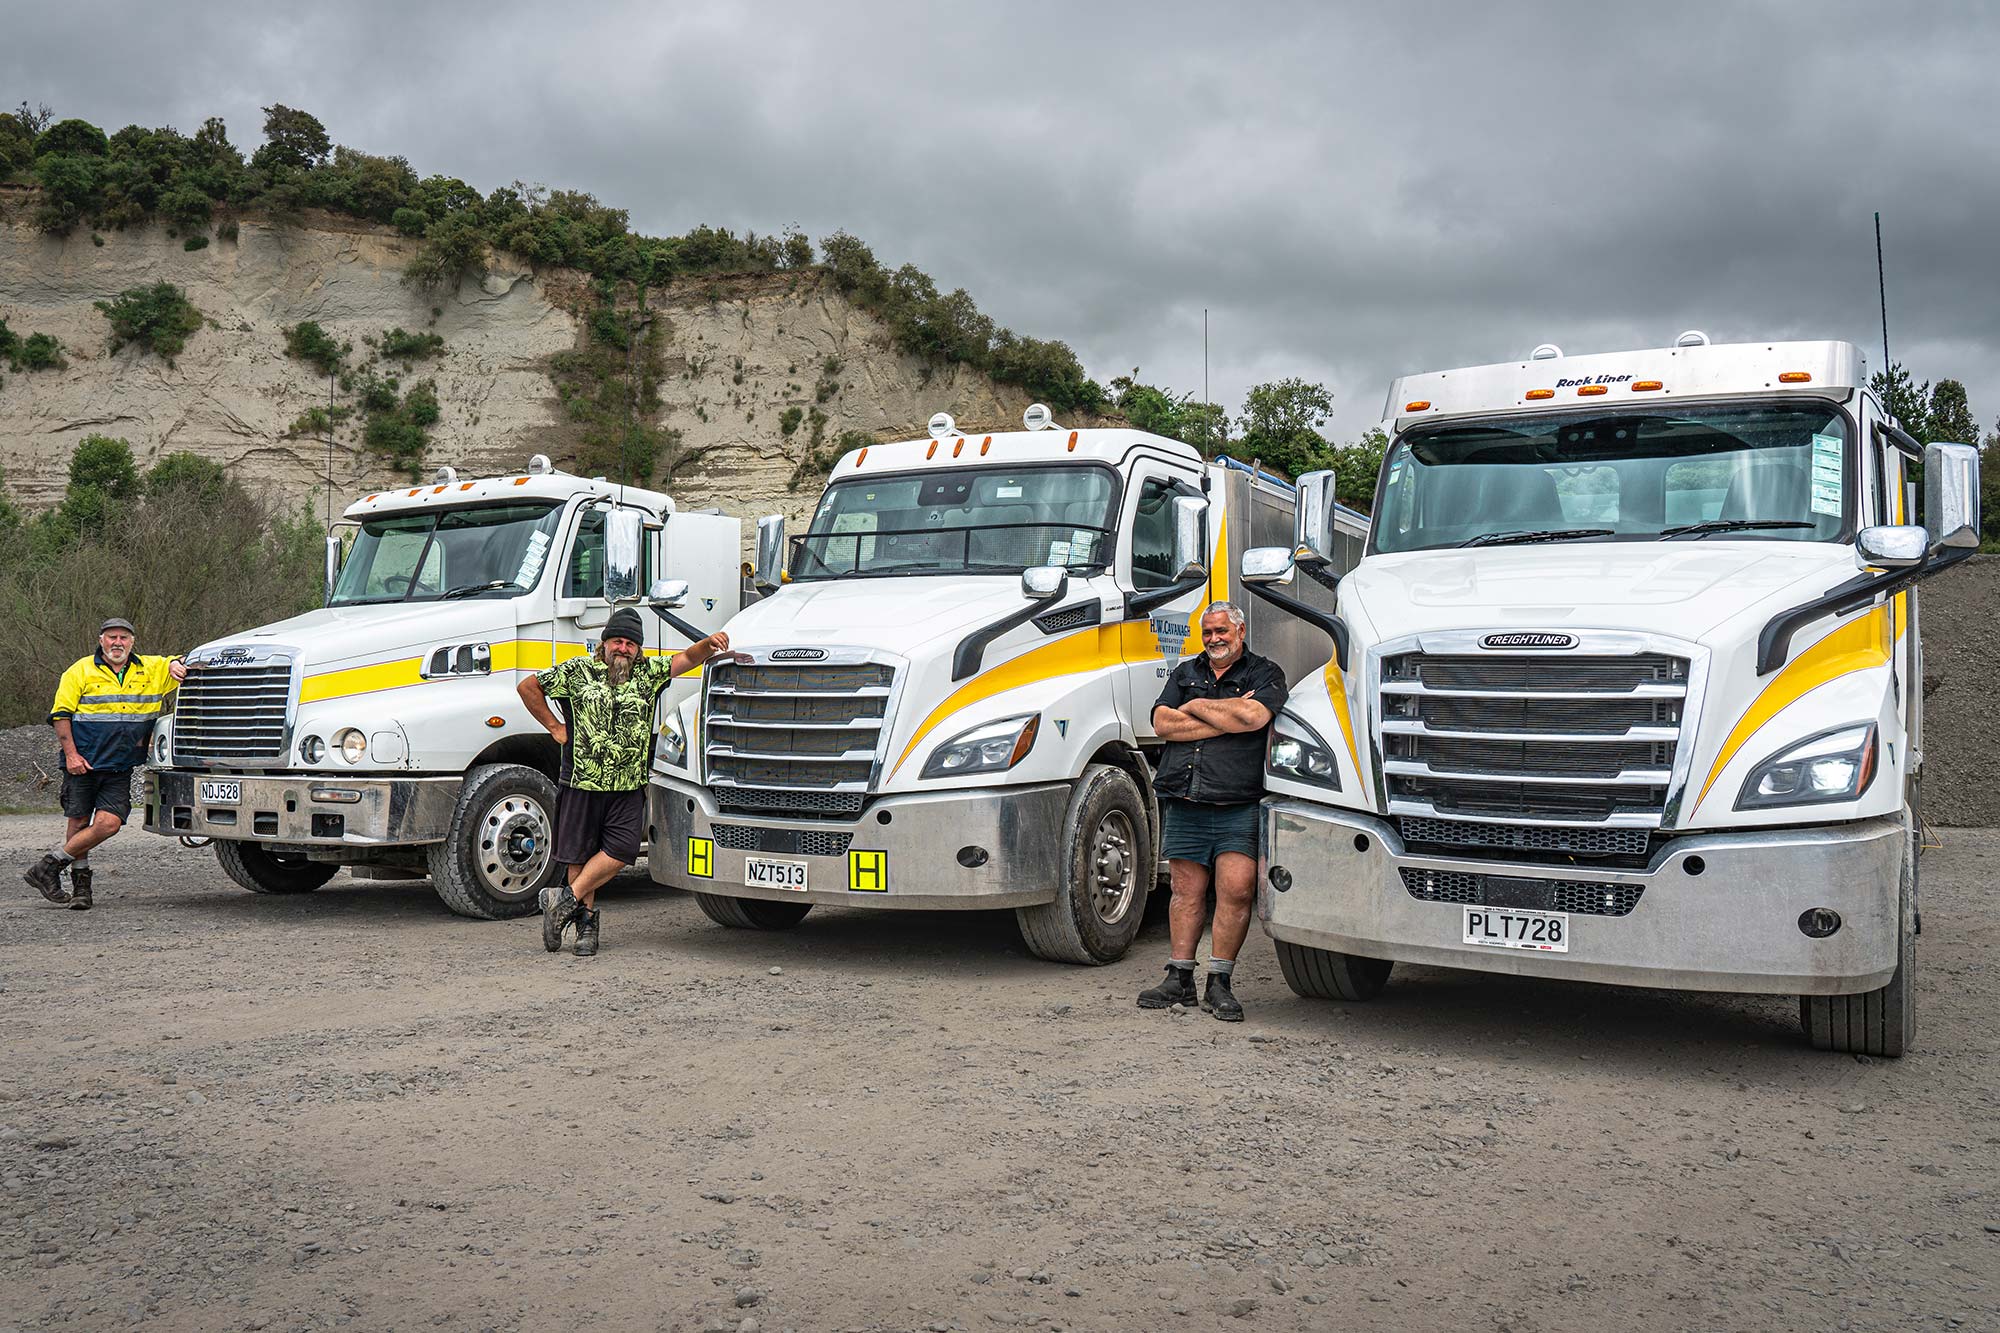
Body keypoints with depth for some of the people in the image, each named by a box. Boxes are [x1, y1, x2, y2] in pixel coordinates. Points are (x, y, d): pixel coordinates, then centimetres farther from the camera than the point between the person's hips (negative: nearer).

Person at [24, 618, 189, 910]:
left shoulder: (151, 669, 8)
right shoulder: (81, 671, 1)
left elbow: (184, 663, 20)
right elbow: (60, 714, -1)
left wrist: (176, 665, -6)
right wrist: (71, 754, -11)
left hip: (120, 769, 2)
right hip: (82, 763, -2)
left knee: (109, 823, -13)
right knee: (79, 822, 3)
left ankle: (50, 865, 1)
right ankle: (80, 885, 16)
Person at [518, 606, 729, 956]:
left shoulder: (648, 673, 9)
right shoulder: (578, 671, 3)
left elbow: (686, 659, 7)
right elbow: (528, 687, 10)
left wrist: (709, 644, -15)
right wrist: (555, 728, 7)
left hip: (628, 787, 2)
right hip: (582, 783, -1)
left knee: (622, 849, -13)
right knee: (581, 855, 5)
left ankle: (567, 899, 1)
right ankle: (586, 920, 20)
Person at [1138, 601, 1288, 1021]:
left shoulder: (1264, 672, 7)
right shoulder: (1185, 672, 19)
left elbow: (1255, 715, -14)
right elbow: (1163, 724, 3)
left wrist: (1197, 706, -1)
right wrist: (1227, 717, -4)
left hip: (1238, 805, -3)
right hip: (1184, 801, 3)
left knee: (1236, 891, -9)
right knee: (1187, 891, 8)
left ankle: (1219, 983, 2)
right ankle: (1179, 979, 16)